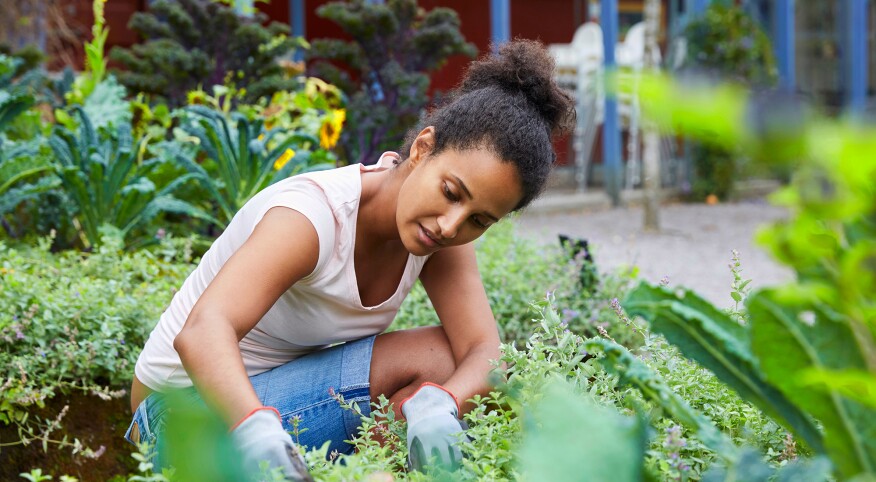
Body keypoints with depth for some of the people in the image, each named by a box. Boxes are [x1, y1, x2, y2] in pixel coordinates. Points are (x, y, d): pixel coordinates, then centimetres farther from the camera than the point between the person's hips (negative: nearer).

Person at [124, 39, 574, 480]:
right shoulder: (312, 216, -29)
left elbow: (485, 353, -19)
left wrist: (438, 403, -43)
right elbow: (203, 332, -44)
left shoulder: (436, 233, -8)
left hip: (285, 390, 7)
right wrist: (256, 430, -63)